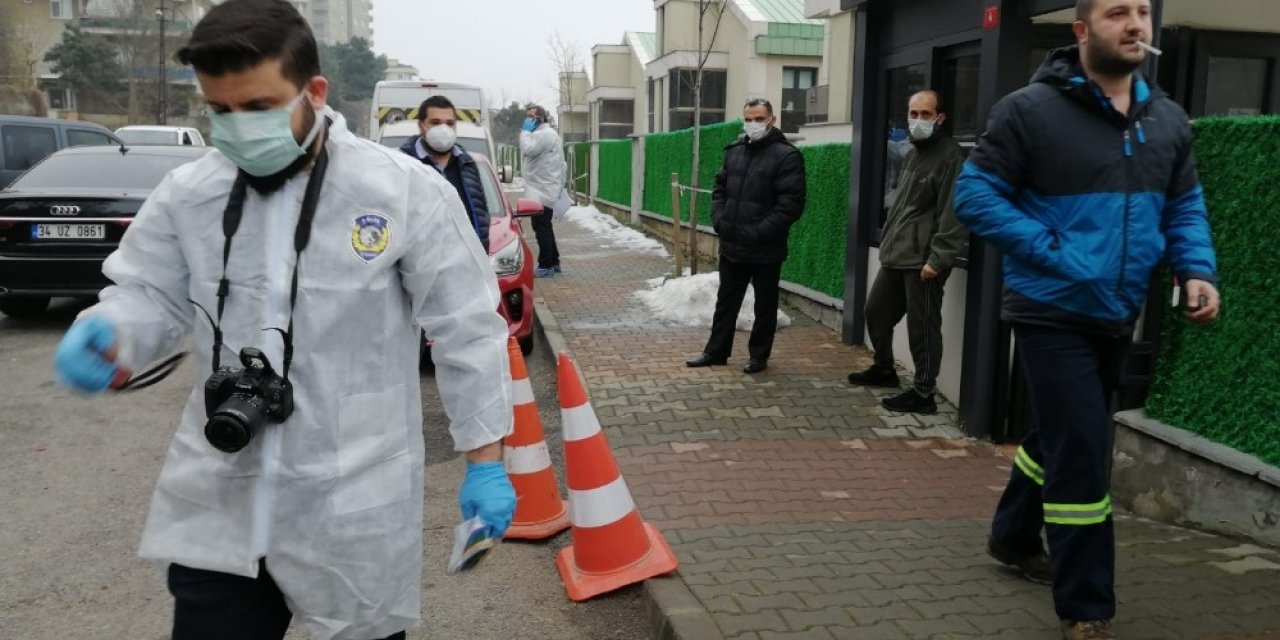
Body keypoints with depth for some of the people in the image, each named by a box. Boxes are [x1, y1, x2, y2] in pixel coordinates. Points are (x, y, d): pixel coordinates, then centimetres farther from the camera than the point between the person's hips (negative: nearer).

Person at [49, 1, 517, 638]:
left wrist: (486, 460, -5)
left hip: (353, 505, -3)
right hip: (217, 503, 3)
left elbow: (466, 329, -7)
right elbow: (152, 295, 10)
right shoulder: (186, 193, -1)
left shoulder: (407, 192, -11)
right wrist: (107, 335, -15)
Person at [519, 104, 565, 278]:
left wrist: (525, 131, -13)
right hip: (544, 190, 11)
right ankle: (553, 262, 22)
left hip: (541, 192, -11)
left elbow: (527, 150, -27)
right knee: (545, 228, 16)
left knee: (541, 229, -8)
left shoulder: (545, 134, -16)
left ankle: (546, 266, -6)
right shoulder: (545, 134, 20)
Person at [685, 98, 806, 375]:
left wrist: (758, 233, -19)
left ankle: (759, 355, 23)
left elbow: (791, 204, -16)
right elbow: (720, 188, 17)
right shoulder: (734, 151, 9)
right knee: (726, 301, 16)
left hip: (766, 250, -5)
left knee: (764, 305, 9)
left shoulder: (786, 155, -11)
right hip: (731, 245, 6)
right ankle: (716, 351, 28)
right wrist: (719, 220, 0)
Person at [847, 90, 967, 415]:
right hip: (895, 256, 9)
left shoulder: (950, 156, -11)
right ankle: (884, 369, 38)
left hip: (923, 261, -9)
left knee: (922, 327, -2)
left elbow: (952, 214, -18)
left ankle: (922, 394, 7)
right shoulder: (912, 153, 18)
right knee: (876, 312, 18)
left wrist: (938, 258, -22)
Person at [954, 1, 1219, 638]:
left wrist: (1197, 270, -3)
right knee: (1082, 450, -8)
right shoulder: (1031, 109, -12)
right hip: (1052, 313, -7)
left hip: (1116, 317, 7)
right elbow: (975, 193, -12)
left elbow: (1185, 206, 15)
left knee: (1062, 437, 20)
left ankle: (1015, 536, 43)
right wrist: (1049, 249, -20)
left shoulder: (1168, 119, 7)